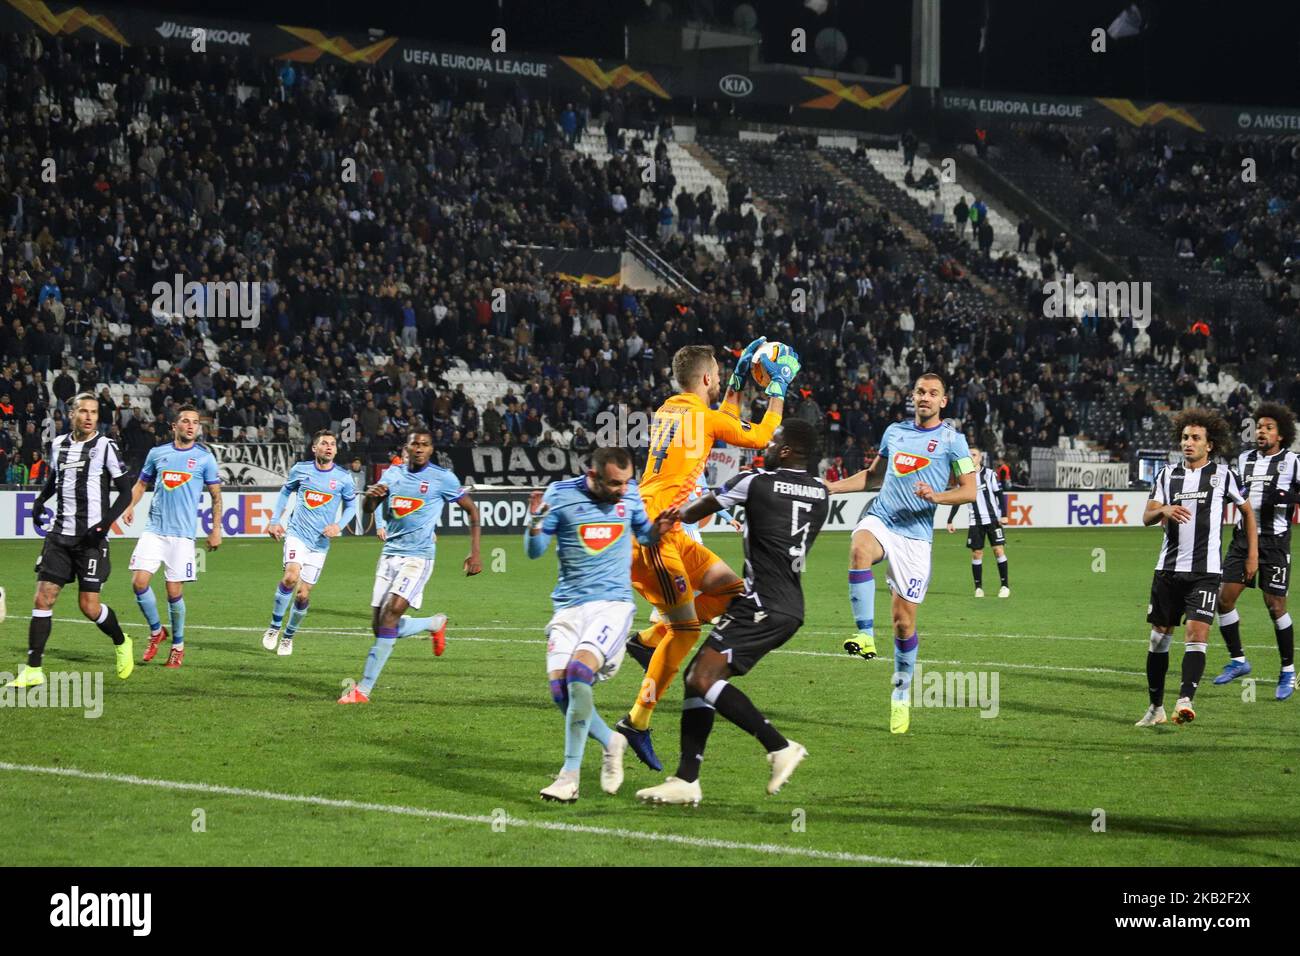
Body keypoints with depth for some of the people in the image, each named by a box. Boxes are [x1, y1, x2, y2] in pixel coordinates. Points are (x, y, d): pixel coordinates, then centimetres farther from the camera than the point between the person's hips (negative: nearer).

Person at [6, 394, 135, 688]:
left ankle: (121, 643, 26)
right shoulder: (59, 444, 9)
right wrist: (40, 501, 9)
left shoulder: (105, 447, -6)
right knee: (43, 599, -5)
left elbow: (125, 492, -3)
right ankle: (33, 670, -3)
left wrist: (106, 521, -16)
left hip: (91, 538, -4)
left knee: (89, 606, -4)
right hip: (60, 534, 4)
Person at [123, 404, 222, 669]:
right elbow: (142, 483, 19)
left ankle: (178, 645, 16)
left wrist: (216, 530, 4)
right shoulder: (157, 453, 8)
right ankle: (156, 632, 12)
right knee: (139, 581, -11)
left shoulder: (204, 458, 2)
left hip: (182, 534, -2)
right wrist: (131, 506, 1)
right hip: (153, 530, 2)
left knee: (174, 591, -3)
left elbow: (216, 495, 9)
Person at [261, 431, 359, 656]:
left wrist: (339, 526, -6)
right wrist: (275, 521, 11)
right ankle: (274, 627, -9)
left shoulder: (343, 478, -1)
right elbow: (285, 491, 17)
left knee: (303, 594, 0)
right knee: (291, 576, -26)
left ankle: (289, 636, 23)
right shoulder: (300, 469, 1)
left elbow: (351, 505, 12)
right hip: (297, 534, -1)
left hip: (320, 543, 1)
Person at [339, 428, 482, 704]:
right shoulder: (393, 473, 10)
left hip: (418, 556, -6)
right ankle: (435, 623, 32)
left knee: (390, 615, -21)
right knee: (380, 627, 4)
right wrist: (371, 495, -19)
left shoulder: (442, 478, -3)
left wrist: (475, 553, -1)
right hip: (390, 554, 6)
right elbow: (367, 508, 6)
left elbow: (471, 509, 4)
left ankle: (363, 689, -20)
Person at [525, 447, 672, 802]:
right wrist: (535, 523, -19)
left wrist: (658, 530, -3)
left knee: (579, 671, -24)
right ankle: (611, 742, 18)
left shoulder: (629, 495, 2)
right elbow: (535, 551, 2)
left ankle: (570, 775, -19)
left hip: (613, 603, -2)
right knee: (560, 687, -11)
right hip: (569, 605, 2)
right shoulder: (560, 494, -3)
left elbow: (643, 534, 21)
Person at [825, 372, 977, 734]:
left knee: (903, 620, -2)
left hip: (915, 534, -2)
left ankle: (902, 694, 16)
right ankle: (865, 636, -34)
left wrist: (936, 497, -20)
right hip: (879, 520, 3)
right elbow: (872, 474, 27)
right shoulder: (895, 431, 15)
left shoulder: (952, 439, 2)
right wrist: (831, 488, 17)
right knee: (859, 550, -36)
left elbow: (969, 490, -2)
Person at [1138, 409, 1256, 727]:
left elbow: (1247, 510, 15)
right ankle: (1156, 707, 17)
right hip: (1168, 569, 3)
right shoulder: (1168, 475, 8)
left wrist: (1253, 554, 11)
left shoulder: (1223, 475, 2)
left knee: (1197, 632, -18)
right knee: (1159, 635, 7)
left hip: (1205, 570, -3)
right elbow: (1146, 518, 3)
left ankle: (1185, 701, -28)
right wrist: (1164, 511, -20)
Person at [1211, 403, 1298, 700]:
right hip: (1243, 535, 5)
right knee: (1224, 597, -3)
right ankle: (1237, 660, 12)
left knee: (1275, 605, -4)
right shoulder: (1245, 459, 12)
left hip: (1274, 540, -5)